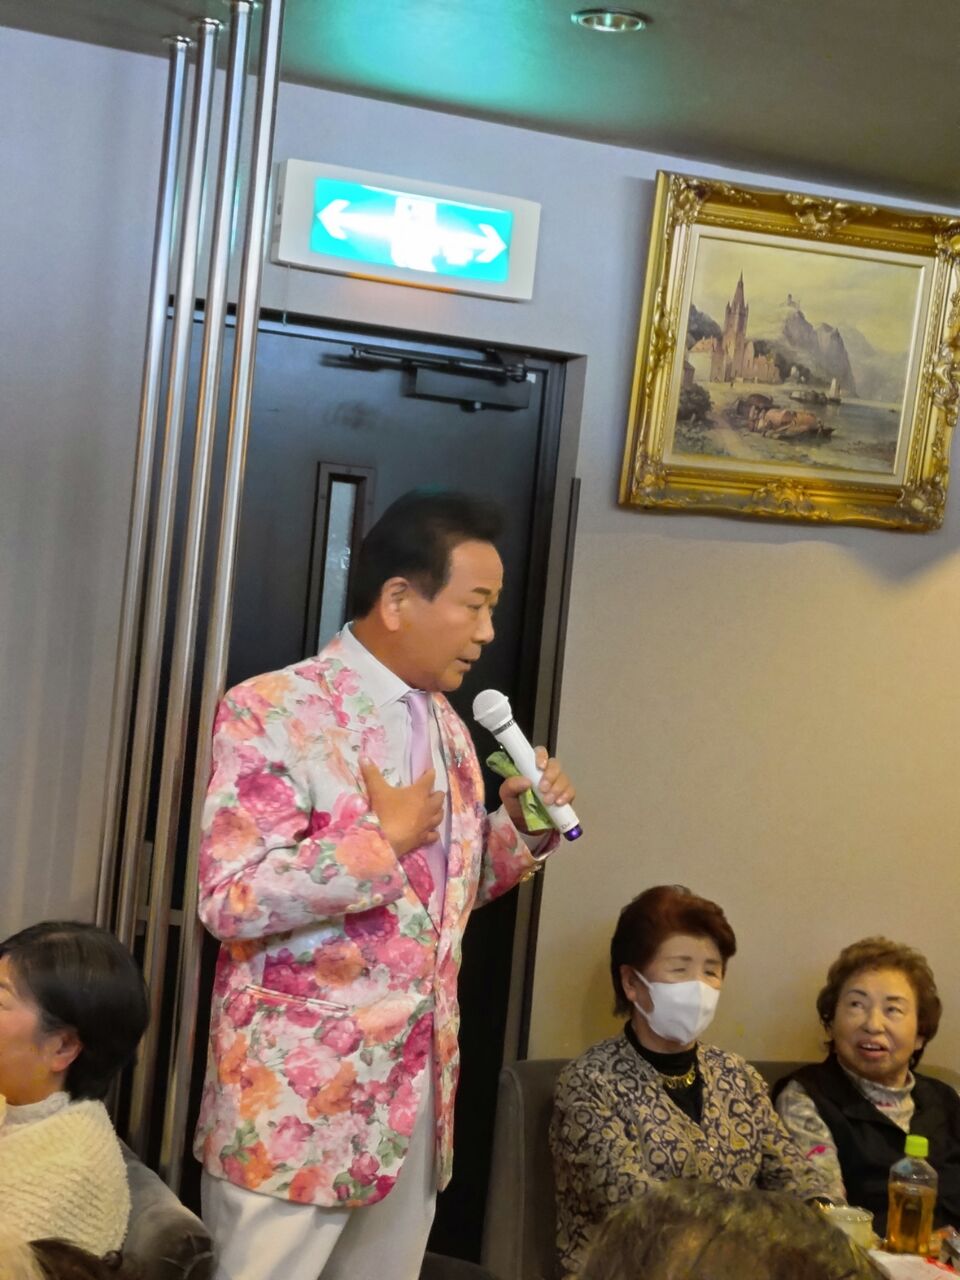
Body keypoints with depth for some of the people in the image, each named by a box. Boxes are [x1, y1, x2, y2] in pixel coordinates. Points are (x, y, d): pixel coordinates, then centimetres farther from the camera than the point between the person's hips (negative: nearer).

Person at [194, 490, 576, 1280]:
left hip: (419, 1086, 7)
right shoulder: (271, 712, -14)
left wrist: (521, 827, 2)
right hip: (298, 1095, -7)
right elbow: (232, 898, -22)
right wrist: (384, 839, -18)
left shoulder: (447, 724, 10)